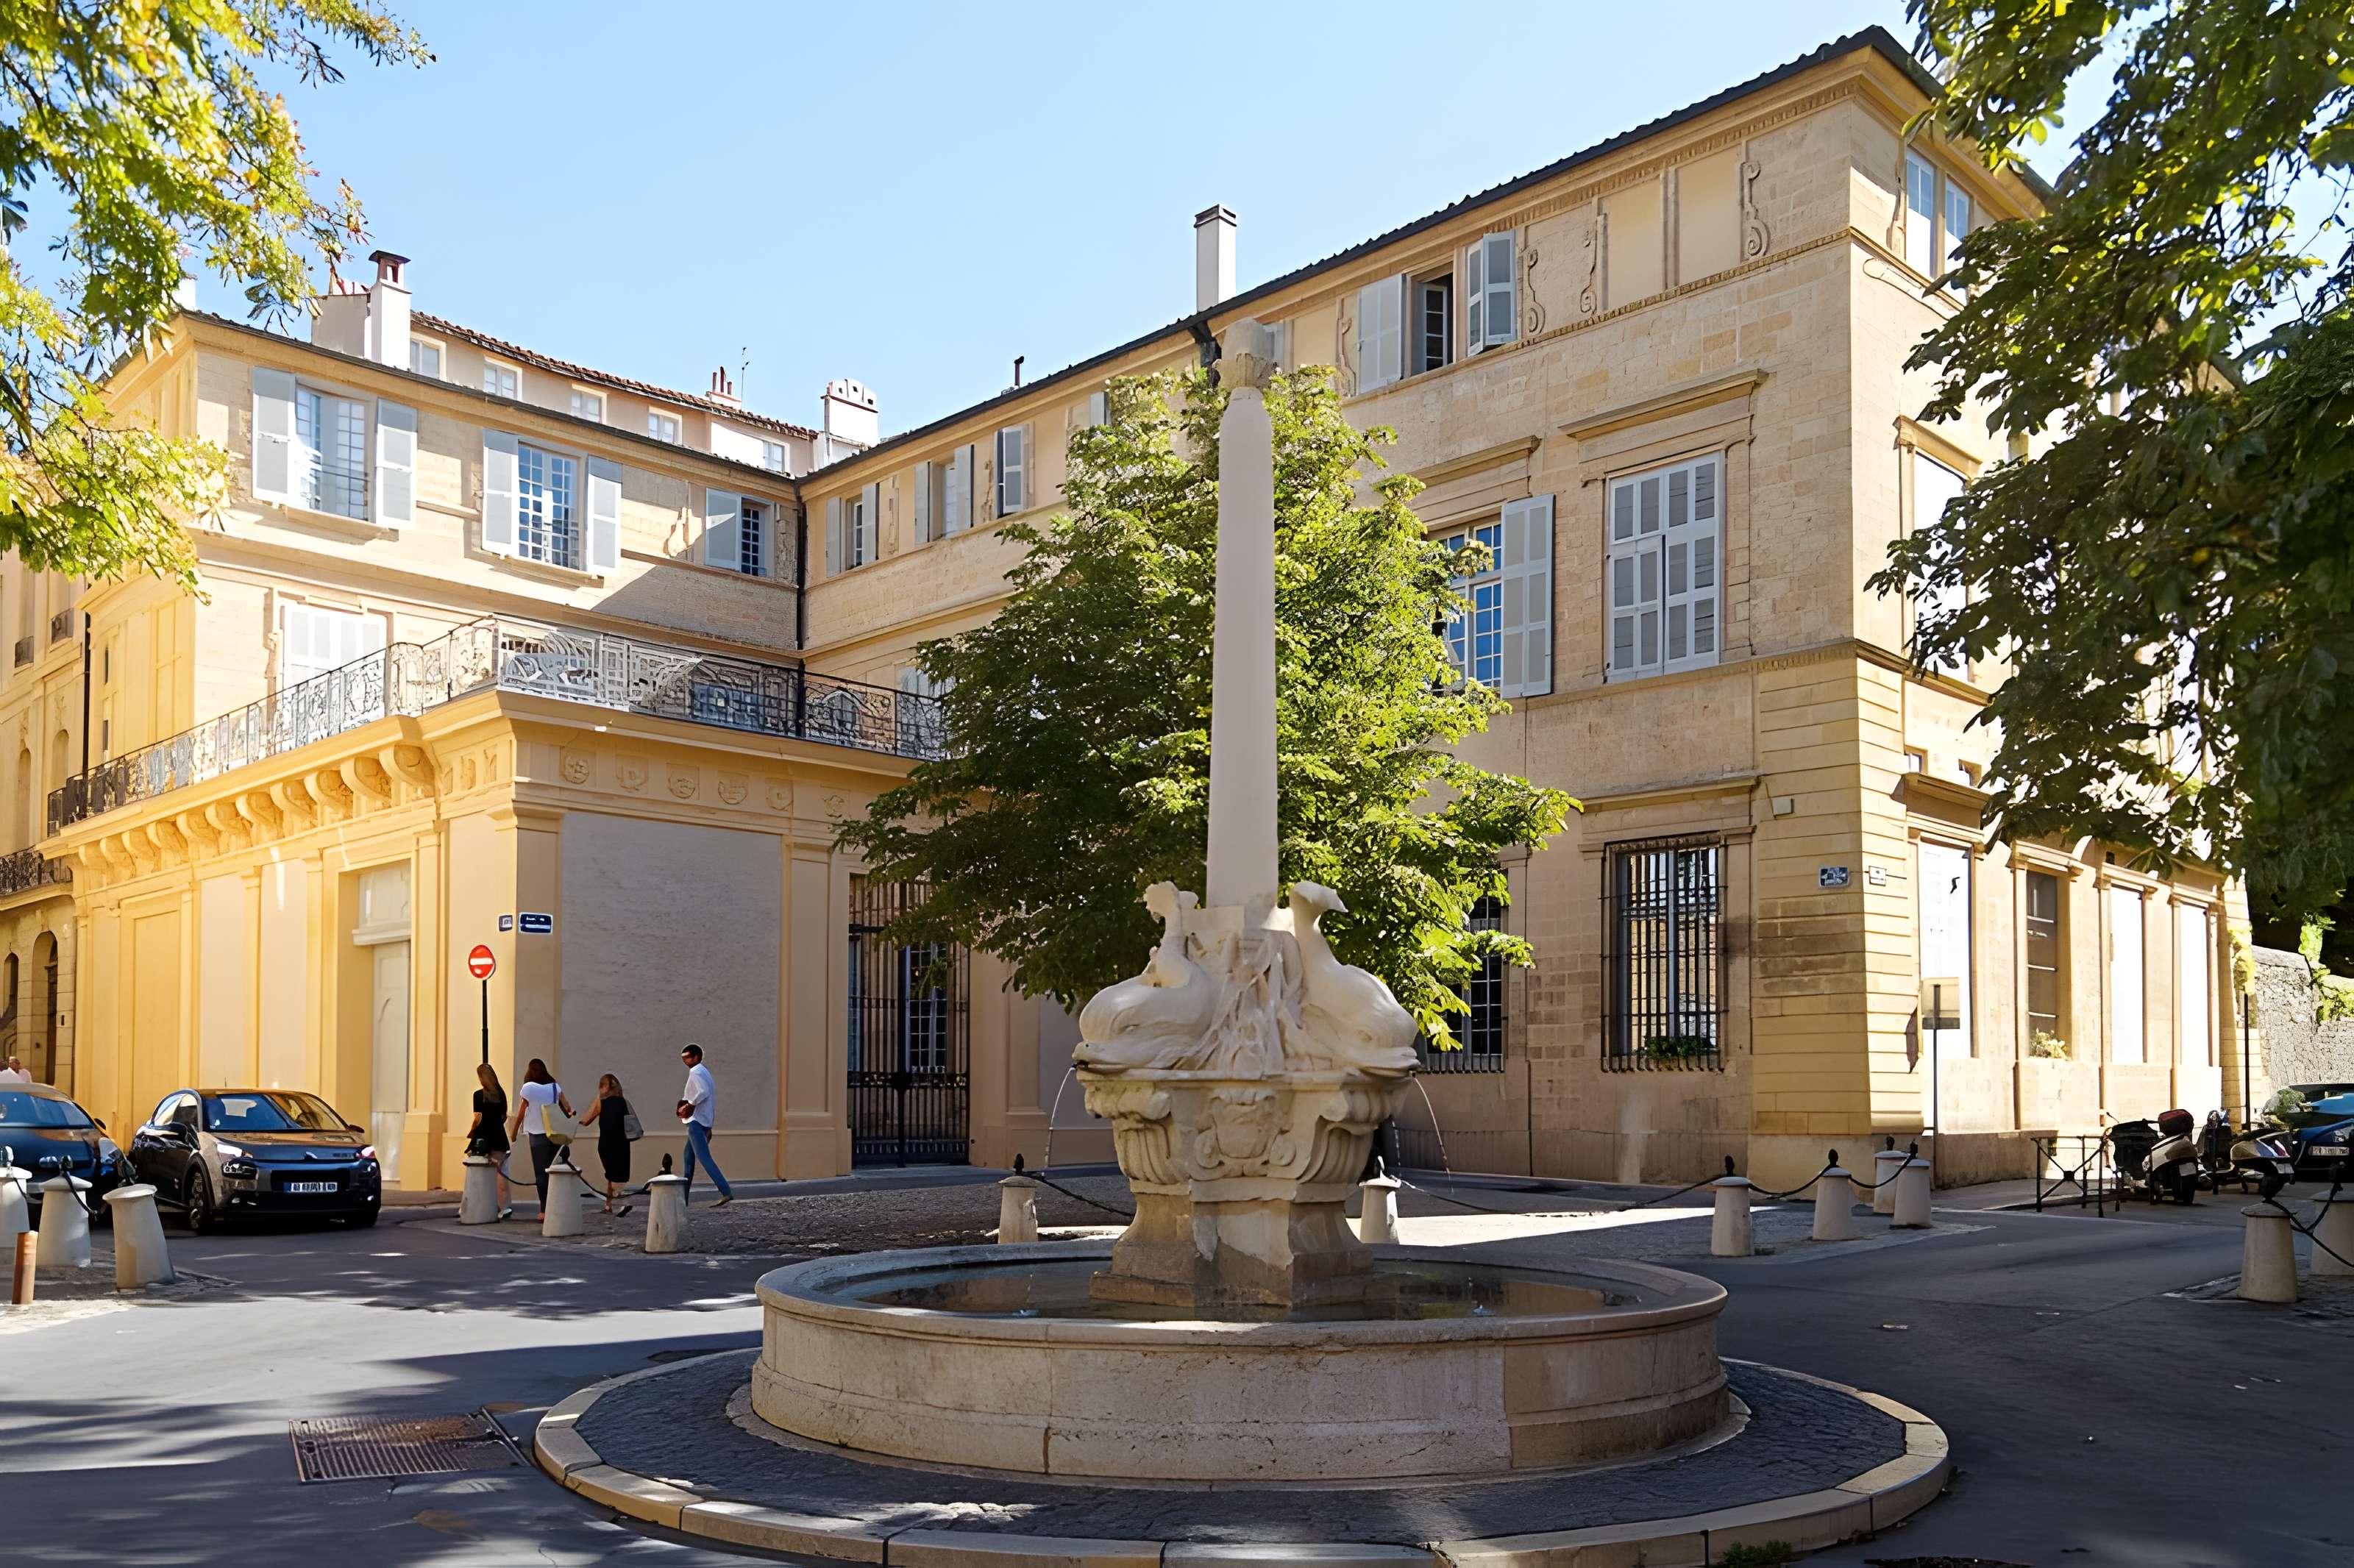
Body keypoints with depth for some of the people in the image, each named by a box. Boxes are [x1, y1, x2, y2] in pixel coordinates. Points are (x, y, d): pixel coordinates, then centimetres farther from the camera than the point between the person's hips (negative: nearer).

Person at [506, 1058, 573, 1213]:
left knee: (541, 1173, 2)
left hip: (538, 1135, -3)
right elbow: (568, 1109, 3)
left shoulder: (528, 1088, -6)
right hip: (556, 1134, 3)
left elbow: (520, 1114, -4)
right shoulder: (555, 1087, 4)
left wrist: (513, 1134, 5)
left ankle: (544, 1210, -1)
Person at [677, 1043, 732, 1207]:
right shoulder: (704, 1071, 19)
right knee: (689, 1155, 17)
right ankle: (683, 1196, 22)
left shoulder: (696, 1072, -11)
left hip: (696, 1120, -10)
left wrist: (690, 1105, -17)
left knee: (704, 1157, -15)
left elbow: (703, 1092, -26)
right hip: (705, 1120, 10)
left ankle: (726, 1192, -25)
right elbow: (713, 1094, 21)